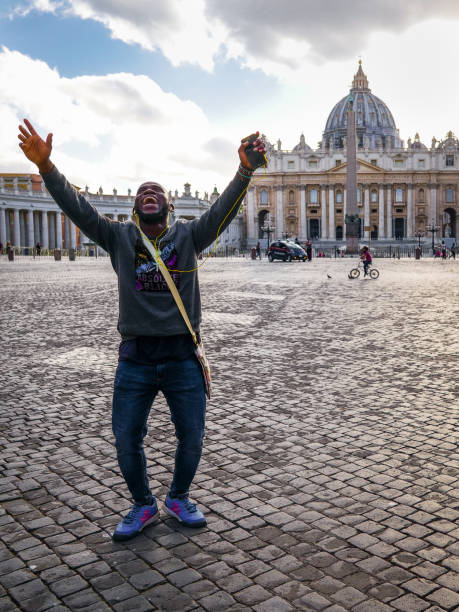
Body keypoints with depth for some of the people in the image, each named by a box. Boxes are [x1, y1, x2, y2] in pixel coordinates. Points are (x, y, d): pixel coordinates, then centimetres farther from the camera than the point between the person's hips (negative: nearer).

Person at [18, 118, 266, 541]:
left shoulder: (189, 236, 3)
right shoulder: (119, 237, 4)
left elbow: (225, 208, -10)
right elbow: (77, 207, -6)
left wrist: (245, 170, -26)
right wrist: (45, 166, -19)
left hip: (182, 356, 0)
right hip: (135, 358, 1)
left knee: (192, 436, 10)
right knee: (126, 439, 7)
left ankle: (179, 499, 35)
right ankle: (143, 506, 31)